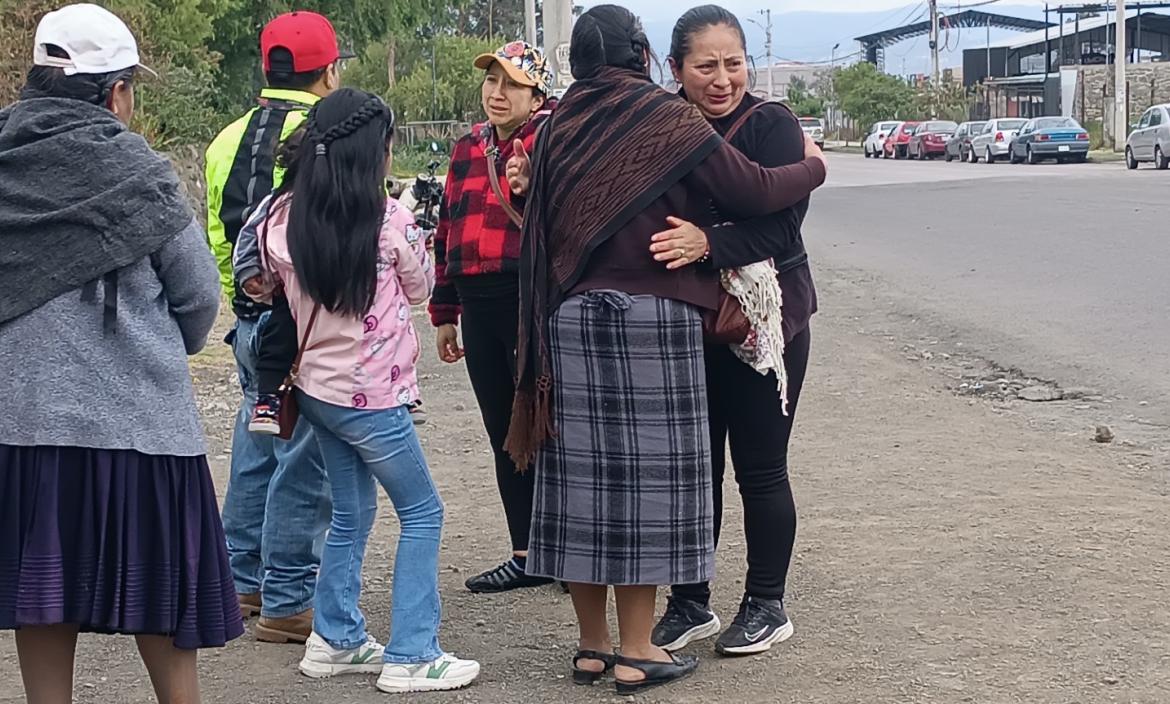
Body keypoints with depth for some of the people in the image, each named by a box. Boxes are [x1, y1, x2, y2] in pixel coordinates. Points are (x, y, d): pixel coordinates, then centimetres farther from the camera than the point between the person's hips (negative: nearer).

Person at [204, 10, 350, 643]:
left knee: (256, 450, 18)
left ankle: (245, 582, 28)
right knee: (303, 461, -3)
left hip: (251, 320, 9)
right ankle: (286, 603, 2)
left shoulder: (227, 140, 13)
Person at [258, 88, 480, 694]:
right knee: (422, 514, 6)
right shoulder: (387, 219, -17)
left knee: (351, 515, 20)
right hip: (371, 395, -6)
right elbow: (421, 288, 0)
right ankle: (410, 657, 5)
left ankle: (336, 640, 25)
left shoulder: (284, 217, -4)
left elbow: (280, 284, 8)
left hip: (315, 386, 6)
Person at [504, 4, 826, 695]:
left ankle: (592, 644, 17)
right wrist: (815, 167, 9)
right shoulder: (668, 120, -8)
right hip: (652, 317, -5)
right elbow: (752, 191, -7)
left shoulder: (560, 127, 7)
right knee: (647, 474, 2)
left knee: (584, 474, 9)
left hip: (569, 319, 5)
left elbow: (540, 230, 12)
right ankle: (636, 652, 6)